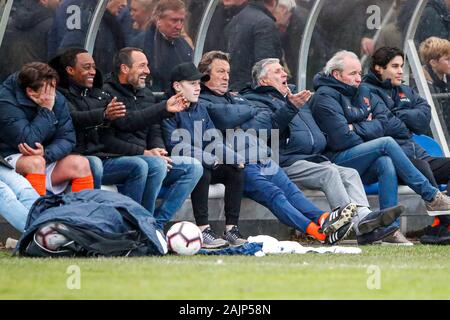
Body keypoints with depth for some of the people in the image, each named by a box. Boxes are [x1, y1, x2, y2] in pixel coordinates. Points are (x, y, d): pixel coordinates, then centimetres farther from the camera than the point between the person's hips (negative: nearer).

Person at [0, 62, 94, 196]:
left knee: (81, 163, -16)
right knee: (36, 161, -35)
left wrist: (46, 153, -23)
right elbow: (28, 141, -26)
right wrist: (46, 110, -22)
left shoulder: (58, 99, 0)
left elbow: (67, 139, -3)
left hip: (46, 160, 6)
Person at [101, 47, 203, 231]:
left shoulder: (146, 94, 20)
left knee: (194, 166, -6)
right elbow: (107, 141, -18)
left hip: (143, 157, 8)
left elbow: (154, 132, 19)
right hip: (112, 161, -8)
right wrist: (144, 152, -21)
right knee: (156, 165, -34)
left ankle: (158, 223, -12)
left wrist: (159, 151, -4)